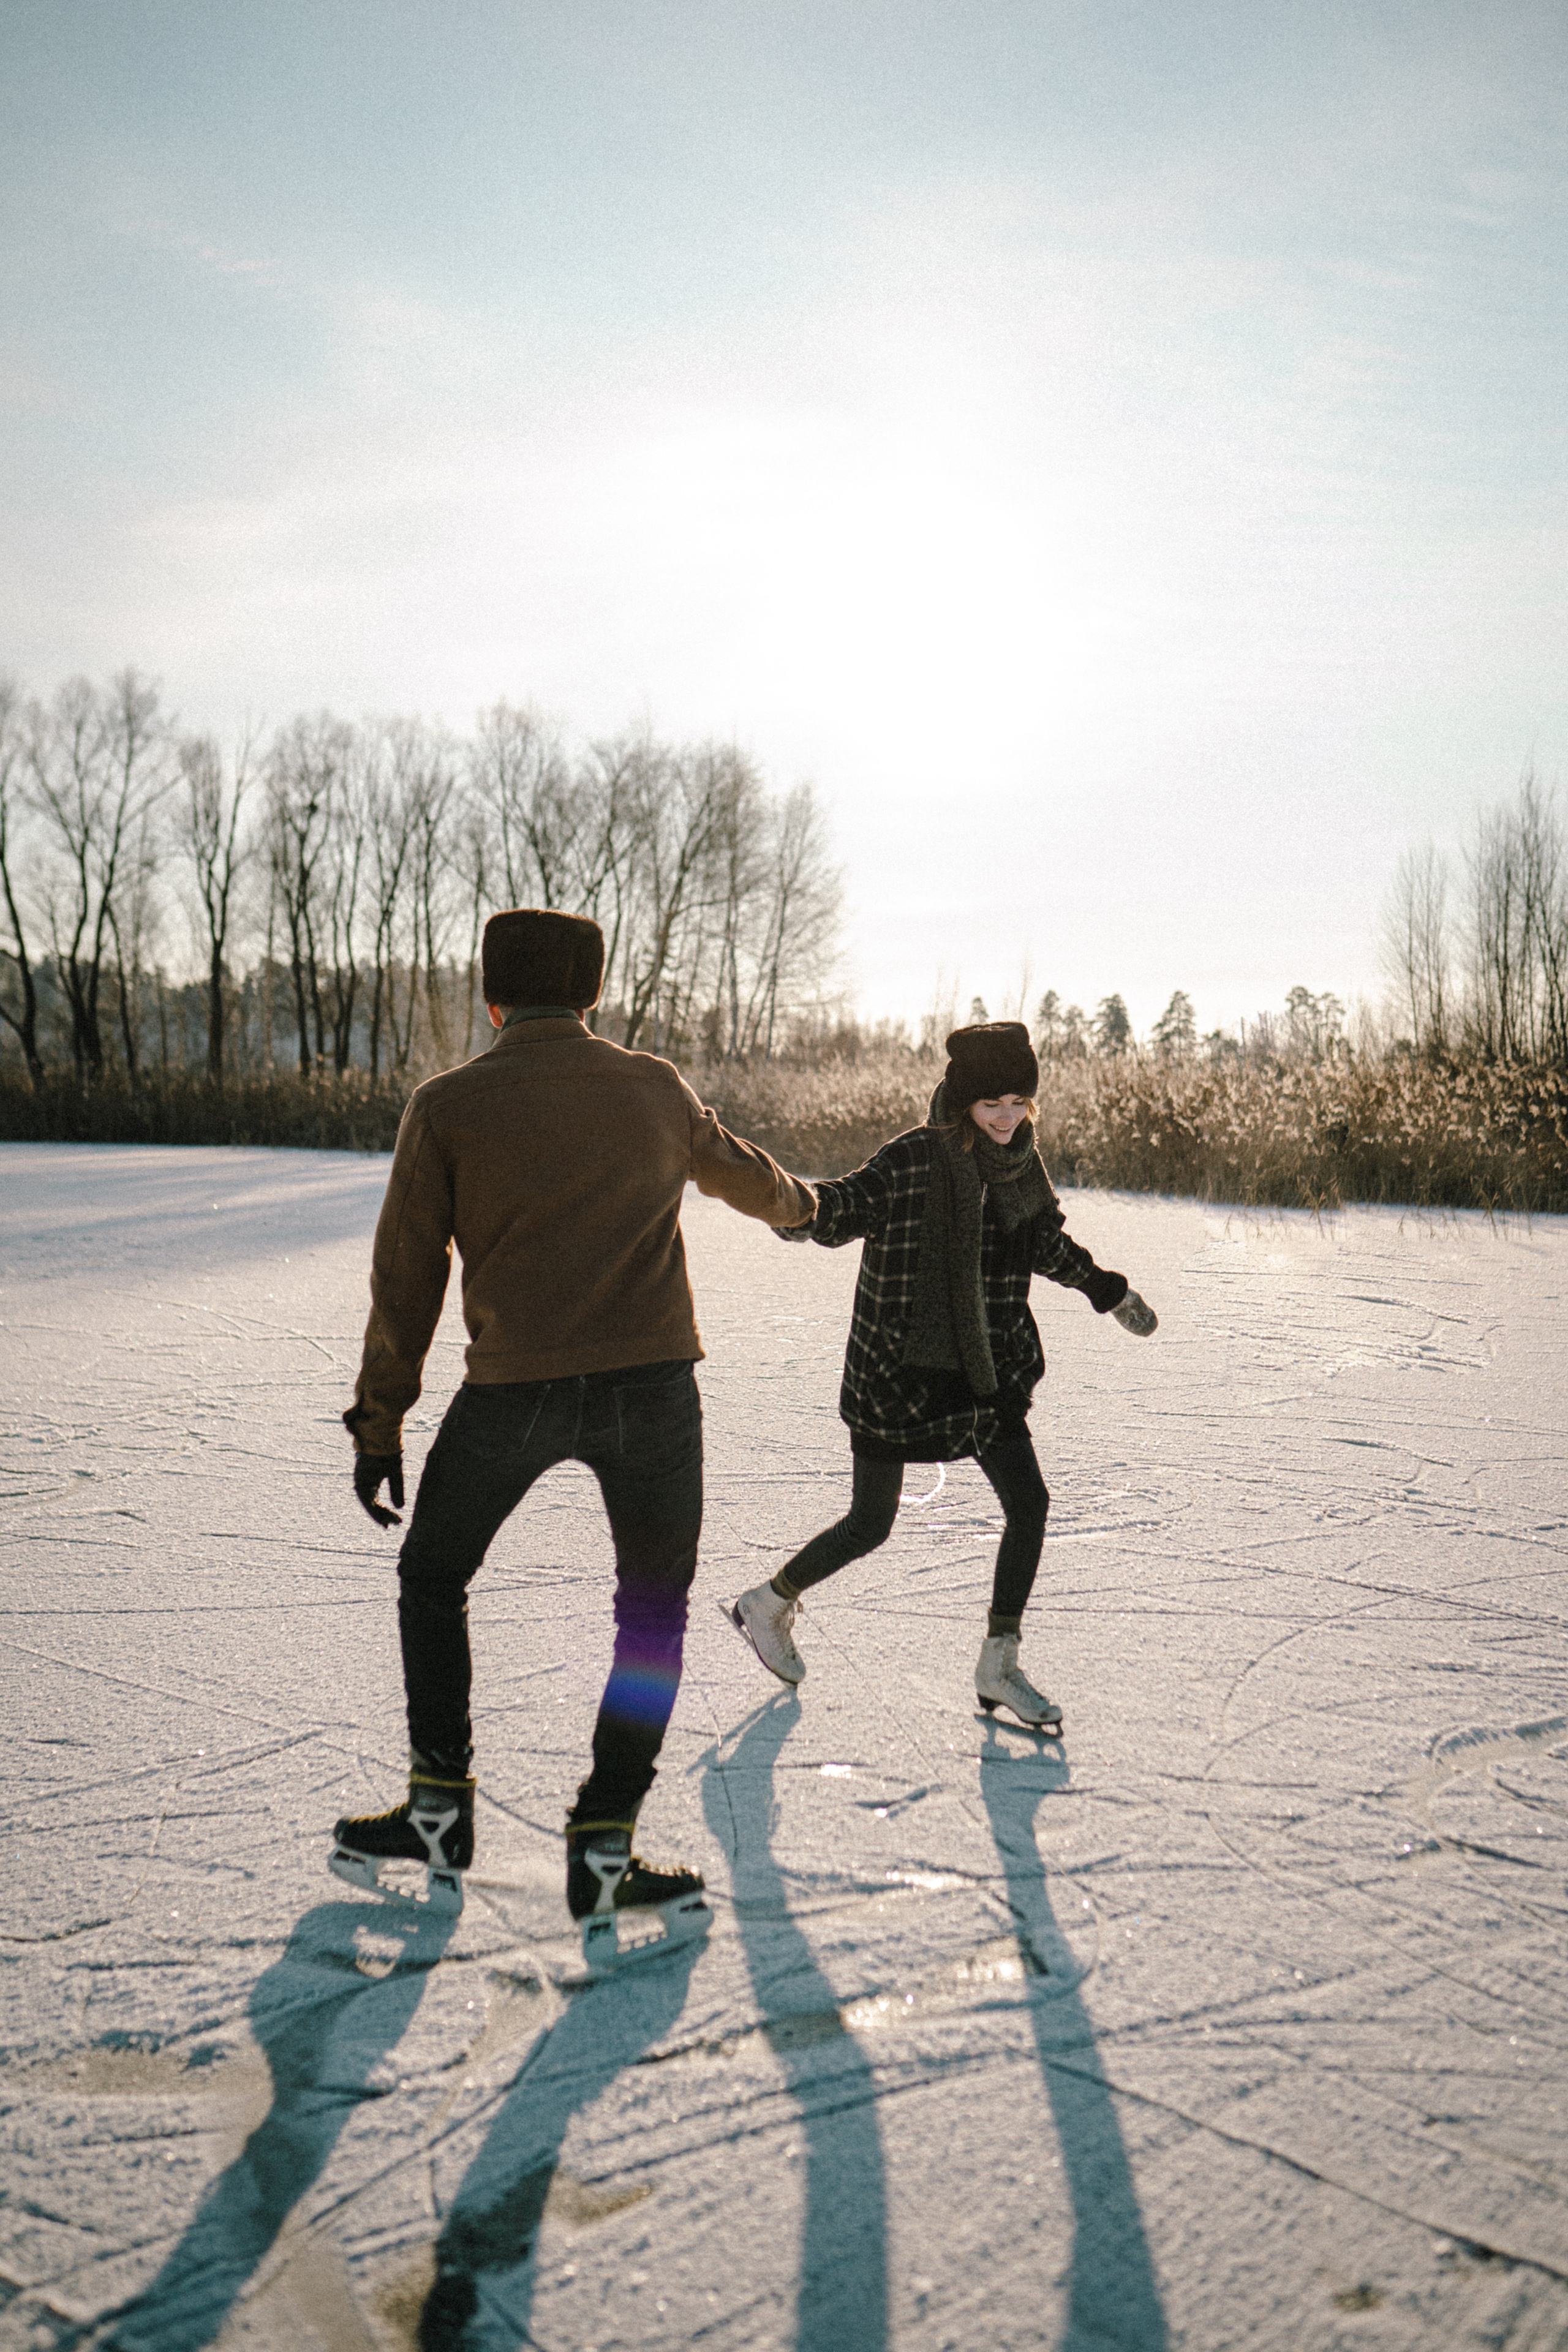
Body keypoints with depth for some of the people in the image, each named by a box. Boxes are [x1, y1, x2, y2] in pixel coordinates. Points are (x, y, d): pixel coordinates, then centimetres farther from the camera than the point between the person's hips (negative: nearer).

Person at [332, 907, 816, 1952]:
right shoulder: (655, 1089, 10)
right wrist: (796, 1200, 53)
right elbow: (731, 1166, 30)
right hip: (653, 1384, 1)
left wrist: (380, 1423, 11)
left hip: (511, 1393, -1)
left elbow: (407, 1276, 3)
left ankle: (441, 1813, 27)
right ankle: (604, 1849, 16)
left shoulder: (447, 1105, 2)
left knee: (434, 1578, 24)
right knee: (654, 1613, 18)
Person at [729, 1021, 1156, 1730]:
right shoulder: (911, 1161, -19)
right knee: (869, 1527, 4)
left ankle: (999, 1668, 16)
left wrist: (1111, 1292, 26)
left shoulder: (1019, 1162, 2)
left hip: (983, 1371, 6)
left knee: (1028, 1505, 0)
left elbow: (1046, 1242, 19)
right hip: (895, 1374, -6)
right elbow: (840, 1210, -30)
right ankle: (766, 1606, 30)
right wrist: (798, 1209, -52)